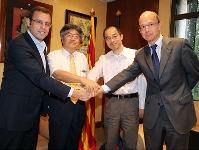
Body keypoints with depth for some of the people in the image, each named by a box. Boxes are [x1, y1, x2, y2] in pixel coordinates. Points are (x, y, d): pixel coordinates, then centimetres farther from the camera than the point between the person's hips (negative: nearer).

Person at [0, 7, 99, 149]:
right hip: (14, 114, -8)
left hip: (32, 113, 8)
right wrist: (73, 92, -27)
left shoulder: (41, 46, 10)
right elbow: (40, 77, -27)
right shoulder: (18, 45, -19)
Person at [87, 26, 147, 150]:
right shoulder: (103, 59, 6)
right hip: (111, 102, 3)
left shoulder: (135, 55, -5)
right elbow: (92, 74, -7)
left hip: (131, 102, -2)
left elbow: (142, 81, -3)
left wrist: (142, 105, -1)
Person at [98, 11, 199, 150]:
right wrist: (105, 88, -17)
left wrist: (180, 91, 9)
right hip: (152, 115, 4)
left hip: (178, 112, -3)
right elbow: (128, 73, -4)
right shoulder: (140, 55, 5)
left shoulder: (180, 45, -7)